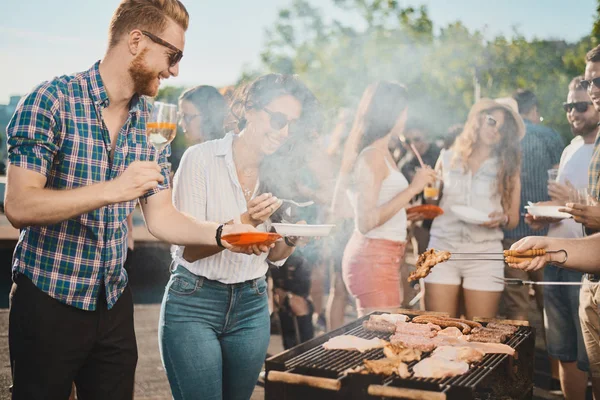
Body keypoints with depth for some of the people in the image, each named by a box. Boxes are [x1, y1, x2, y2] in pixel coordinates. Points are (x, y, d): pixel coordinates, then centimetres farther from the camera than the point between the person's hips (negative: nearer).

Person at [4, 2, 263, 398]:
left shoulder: (151, 124, 4)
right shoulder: (52, 101, -14)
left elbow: (161, 217, 6)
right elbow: (19, 206, -21)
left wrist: (220, 233, -11)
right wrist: (112, 190, -30)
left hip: (114, 303, 5)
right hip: (48, 301, -5)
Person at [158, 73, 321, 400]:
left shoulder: (277, 176, 6)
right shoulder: (202, 157, -10)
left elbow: (274, 256, 11)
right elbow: (189, 248, -14)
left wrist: (291, 238, -11)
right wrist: (245, 222, -28)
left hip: (251, 308, 5)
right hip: (193, 303, -5)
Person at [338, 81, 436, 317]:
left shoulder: (382, 154, 14)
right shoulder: (373, 156, -14)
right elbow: (366, 221, -20)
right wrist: (412, 188, -19)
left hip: (384, 257, 10)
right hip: (374, 259, -10)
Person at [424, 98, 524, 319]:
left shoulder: (507, 168, 9)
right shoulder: (448, 158, 9)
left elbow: (513, 218, 7)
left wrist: (501, 218, -14)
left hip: (484, 253, 0)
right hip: (442, 249, 0)